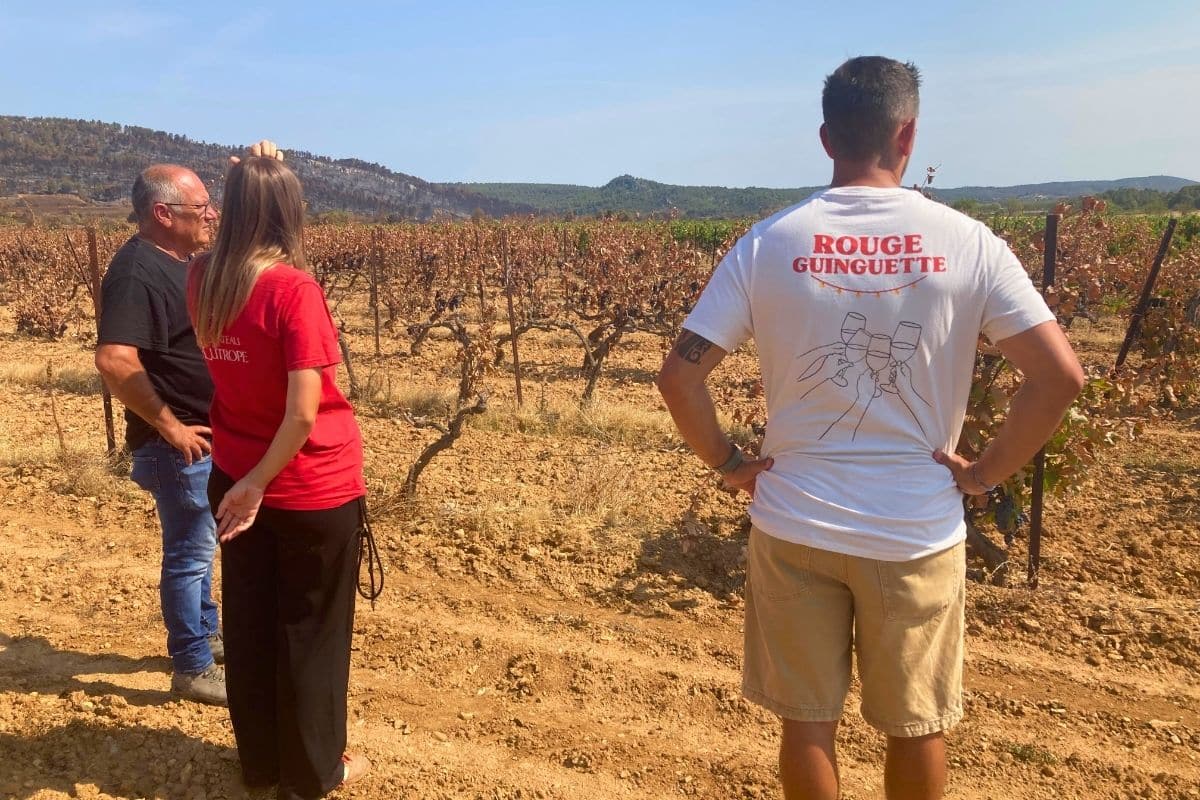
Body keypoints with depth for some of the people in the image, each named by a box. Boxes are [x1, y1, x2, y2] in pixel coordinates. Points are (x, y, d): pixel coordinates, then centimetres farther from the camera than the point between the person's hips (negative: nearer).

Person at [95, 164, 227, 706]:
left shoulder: (179, 262, 9)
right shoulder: (137, 272, -22)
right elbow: (113, 360, -32)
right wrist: (169, 426, -25)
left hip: (206, 437, 10)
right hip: (179, 444, -10)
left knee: (200, 544, 22)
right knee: (188, 553, 2)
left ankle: (207, 633, 39)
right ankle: (194, 669, 16)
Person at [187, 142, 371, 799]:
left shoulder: (201, 281, -3)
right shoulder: (294, 289, -22)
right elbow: (303, 411, -27)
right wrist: (258, 482, -15)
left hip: (234, 482, 7)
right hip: (314, 491, -6)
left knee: (248, 622, 19)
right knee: (312, 630, 11)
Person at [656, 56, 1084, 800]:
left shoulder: (768, 243, -8)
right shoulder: (967, 242, -8)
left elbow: (680, 376, -11)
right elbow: (1061, 376, -11)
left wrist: (727, 462, 2)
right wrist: (987, 471, 0)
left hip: (796, 525, 0)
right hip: (919, 532, 0)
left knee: (808, 719, 17)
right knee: (917, 725, 20)